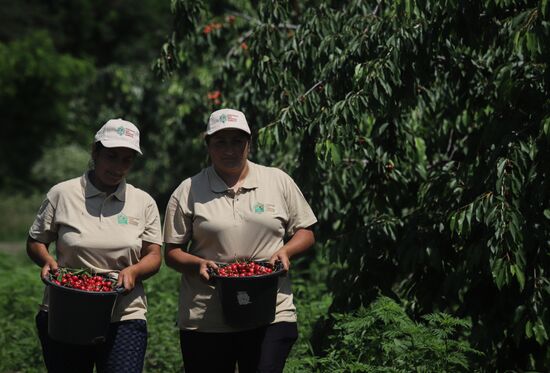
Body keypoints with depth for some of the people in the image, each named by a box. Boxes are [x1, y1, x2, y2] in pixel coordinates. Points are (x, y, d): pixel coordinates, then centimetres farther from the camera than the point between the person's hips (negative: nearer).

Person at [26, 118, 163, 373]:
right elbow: (35, 242, 11)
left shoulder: (144, 202, 9)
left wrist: (133, 271, -15)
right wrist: (47, 261, -11)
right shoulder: (62, 194, 5)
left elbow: (154, 256, 6)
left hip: (124, 320, 0)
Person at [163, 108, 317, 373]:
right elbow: (171, 252, 6)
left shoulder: (279, 182, 9)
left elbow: (305, 232, 14)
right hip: (204, 321, 0)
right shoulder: (188, 192, 6)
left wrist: (286, 251, -7)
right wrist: (198, 264, -14)